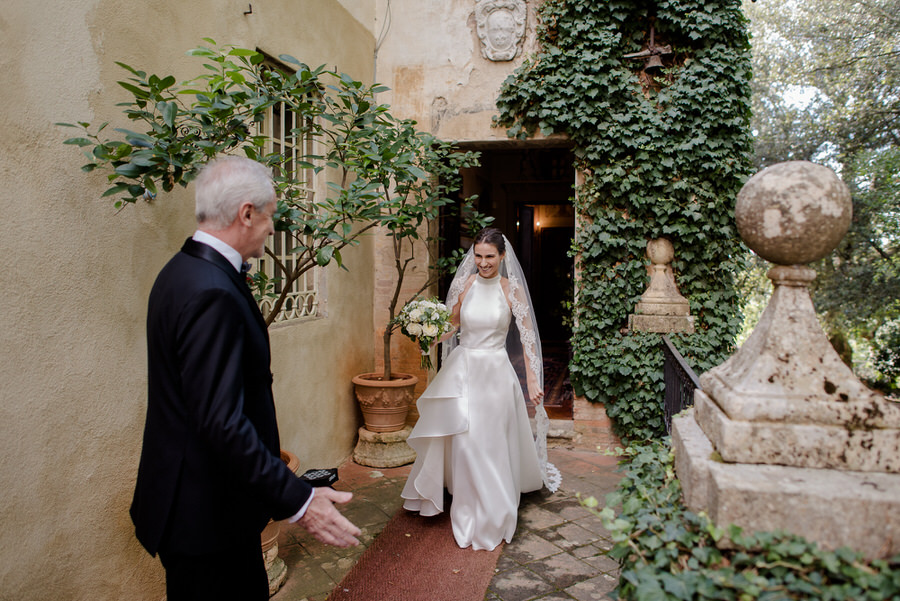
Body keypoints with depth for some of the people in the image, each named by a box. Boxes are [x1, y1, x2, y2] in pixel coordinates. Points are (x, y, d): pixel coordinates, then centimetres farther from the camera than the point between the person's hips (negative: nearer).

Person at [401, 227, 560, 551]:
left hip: (495, 372, -2)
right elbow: (450, 325, 12)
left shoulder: (512, 289, -4)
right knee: (463, 442, 6)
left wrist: (533, 380, -7)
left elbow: (527, 336, -3)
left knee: (492, 445, 5)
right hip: (462, 369, 2)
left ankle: (491, 518, 26)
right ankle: (468, 515, 29)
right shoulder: (463, 285, 2)